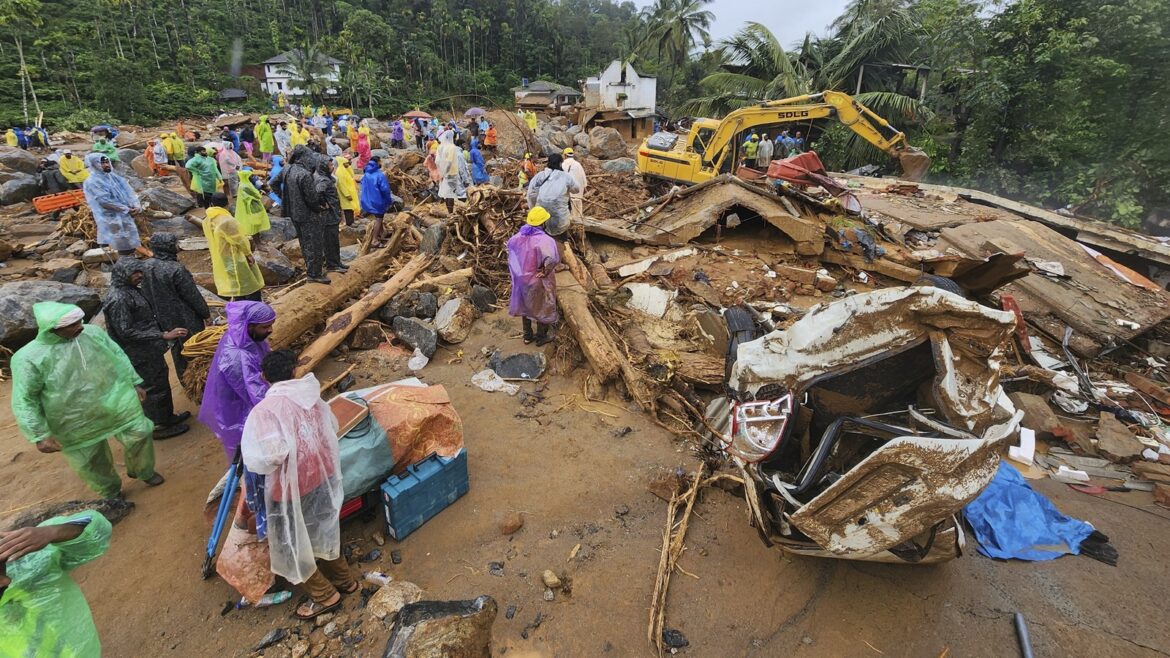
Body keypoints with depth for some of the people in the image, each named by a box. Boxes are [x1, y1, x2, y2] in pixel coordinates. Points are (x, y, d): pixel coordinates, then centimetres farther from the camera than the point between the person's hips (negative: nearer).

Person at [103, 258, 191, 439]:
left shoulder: (132, 289, 4)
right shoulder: (118, 299, -24)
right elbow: (126, 333, -26)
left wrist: (166, 328, 23)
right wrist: (164, 335, -29)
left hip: (150, 350, 9)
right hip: (140, 355, -9)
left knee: (161, 381, 21)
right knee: (155, 387, 3)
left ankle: (167, 416, 37)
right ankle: (158, 426, 19)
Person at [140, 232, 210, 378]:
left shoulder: (146, 266, -7)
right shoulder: (176, 269, -28)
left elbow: (146, 293, 5)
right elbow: (193, 295, -21)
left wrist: (156, 311, 18)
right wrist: (206, 313, -8)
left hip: (163, 317, 7)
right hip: (186, 319, -7)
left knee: (176, 349, 22)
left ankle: (184, 379, 37)